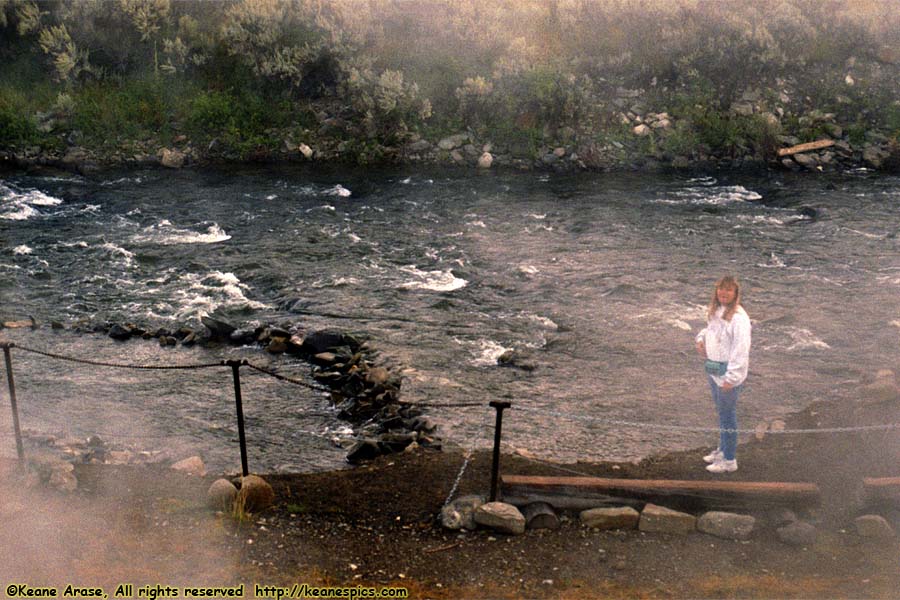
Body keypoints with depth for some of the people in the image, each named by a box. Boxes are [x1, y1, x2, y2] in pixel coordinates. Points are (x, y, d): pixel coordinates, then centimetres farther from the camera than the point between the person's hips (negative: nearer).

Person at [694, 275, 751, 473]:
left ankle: (729, 461, 15)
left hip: (729, 374, -9)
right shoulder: (715, 311, 5)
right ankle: (722, 449, 40)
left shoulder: (739, 318, -22)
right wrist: (701, 338, 2)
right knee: (721, 411, 22)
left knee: (727, 415, 2)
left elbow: (741, 351, -23)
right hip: (714, 370, 9)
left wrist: (731, 378, -23)